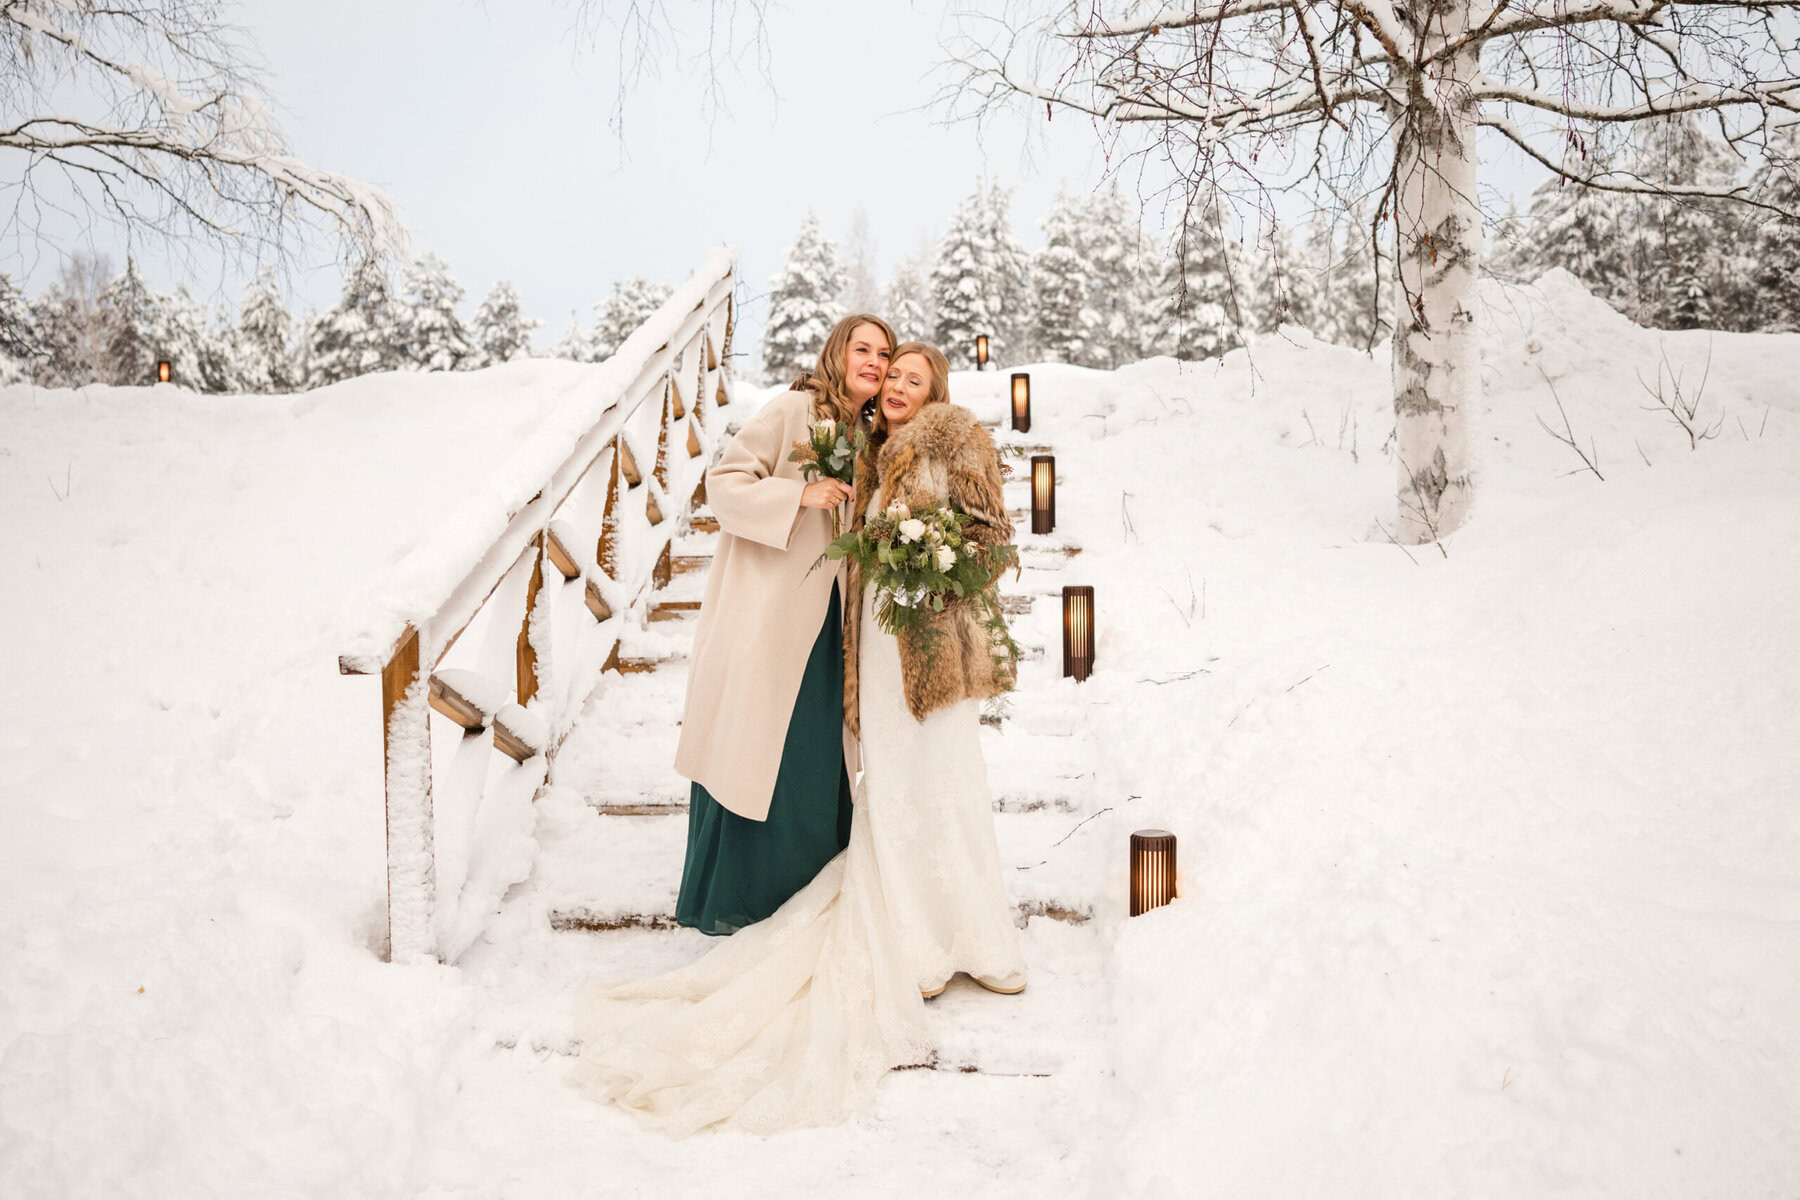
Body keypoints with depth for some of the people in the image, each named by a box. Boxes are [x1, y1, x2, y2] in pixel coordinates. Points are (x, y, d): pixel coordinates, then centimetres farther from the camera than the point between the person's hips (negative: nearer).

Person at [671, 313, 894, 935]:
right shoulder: (792, 410, -10)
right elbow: (724, 483, -12)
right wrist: (800, 494, -21)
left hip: (825, 617, 7)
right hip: (769, 610, -7)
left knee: (819, 754, 9)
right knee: (753, 754, 0)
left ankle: (804, 893, 22)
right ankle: (727, 900, 14)